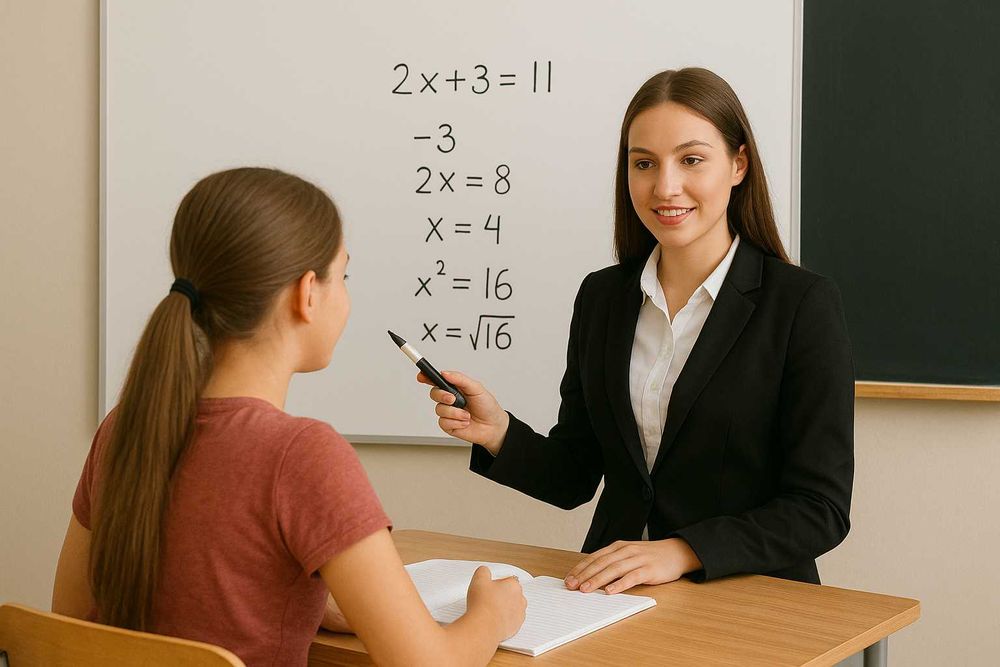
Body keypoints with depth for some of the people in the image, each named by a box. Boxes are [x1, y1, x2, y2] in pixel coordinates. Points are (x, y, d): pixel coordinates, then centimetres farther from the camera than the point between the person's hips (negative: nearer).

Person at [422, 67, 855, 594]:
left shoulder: (803, 303, -5)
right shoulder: (601, 295, 9)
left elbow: (820, 509, -8)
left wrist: (681, 551, -19)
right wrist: (498, 433, -6)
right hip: (614, 595, 3)